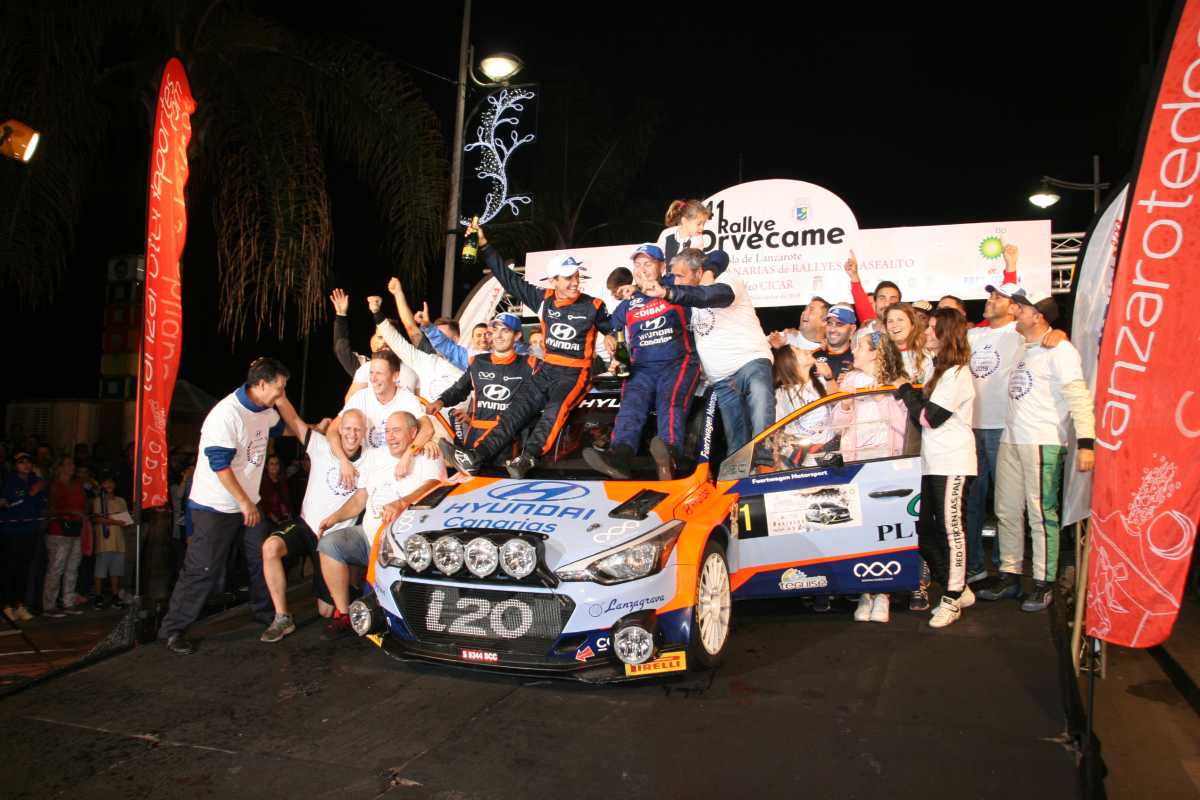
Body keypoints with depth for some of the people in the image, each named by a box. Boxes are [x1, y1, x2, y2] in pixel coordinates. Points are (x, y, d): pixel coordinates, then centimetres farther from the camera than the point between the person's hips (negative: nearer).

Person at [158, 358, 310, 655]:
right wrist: (245, 503, -19)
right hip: (215, 506, -8)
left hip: (248, 503, 8)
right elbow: (220, 465, -23)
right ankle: (172, 630, 8)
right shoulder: (227, 414, -23)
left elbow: (291, 427, 25)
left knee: (262, 558, 11)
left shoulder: (264, 411, 4)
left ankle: (266, 612, 28)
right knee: (201, 569, -4)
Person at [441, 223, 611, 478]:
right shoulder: (544, 299, 6)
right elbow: (509, 278, 8)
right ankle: (479, 456, -26)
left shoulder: (592, 306, -2)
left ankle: (528, 457, -45)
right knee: (518, 409, -15)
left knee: (556, 409, -33)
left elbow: (613, 330, 14)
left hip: (576, 374, -3)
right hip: (547, 370, 3)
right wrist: (484, 246, 6)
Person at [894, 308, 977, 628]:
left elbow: (930, 417, -15)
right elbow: (923, 413, 17)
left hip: (952, 462, -10)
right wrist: (911, 394, 1)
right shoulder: (943, 369, 20)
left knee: (950, 529, -3)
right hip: (932, 461, 10)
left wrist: (905, 391, -3)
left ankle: (952, 600, 6)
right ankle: (958, 589, 21)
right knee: (925, 530, 10)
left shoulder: (957, 373, -12)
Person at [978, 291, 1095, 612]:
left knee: (1041, 513, -4)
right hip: (1010, 441, 8)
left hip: (1043, 443, -8)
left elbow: (1079, 398, -14)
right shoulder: (1022, 349, 17)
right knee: (1007, 512, 11)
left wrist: (1086, 442, -22)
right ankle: (1010, 576, 21)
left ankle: (1044, 584, 6)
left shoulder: (1059, 350, -8)